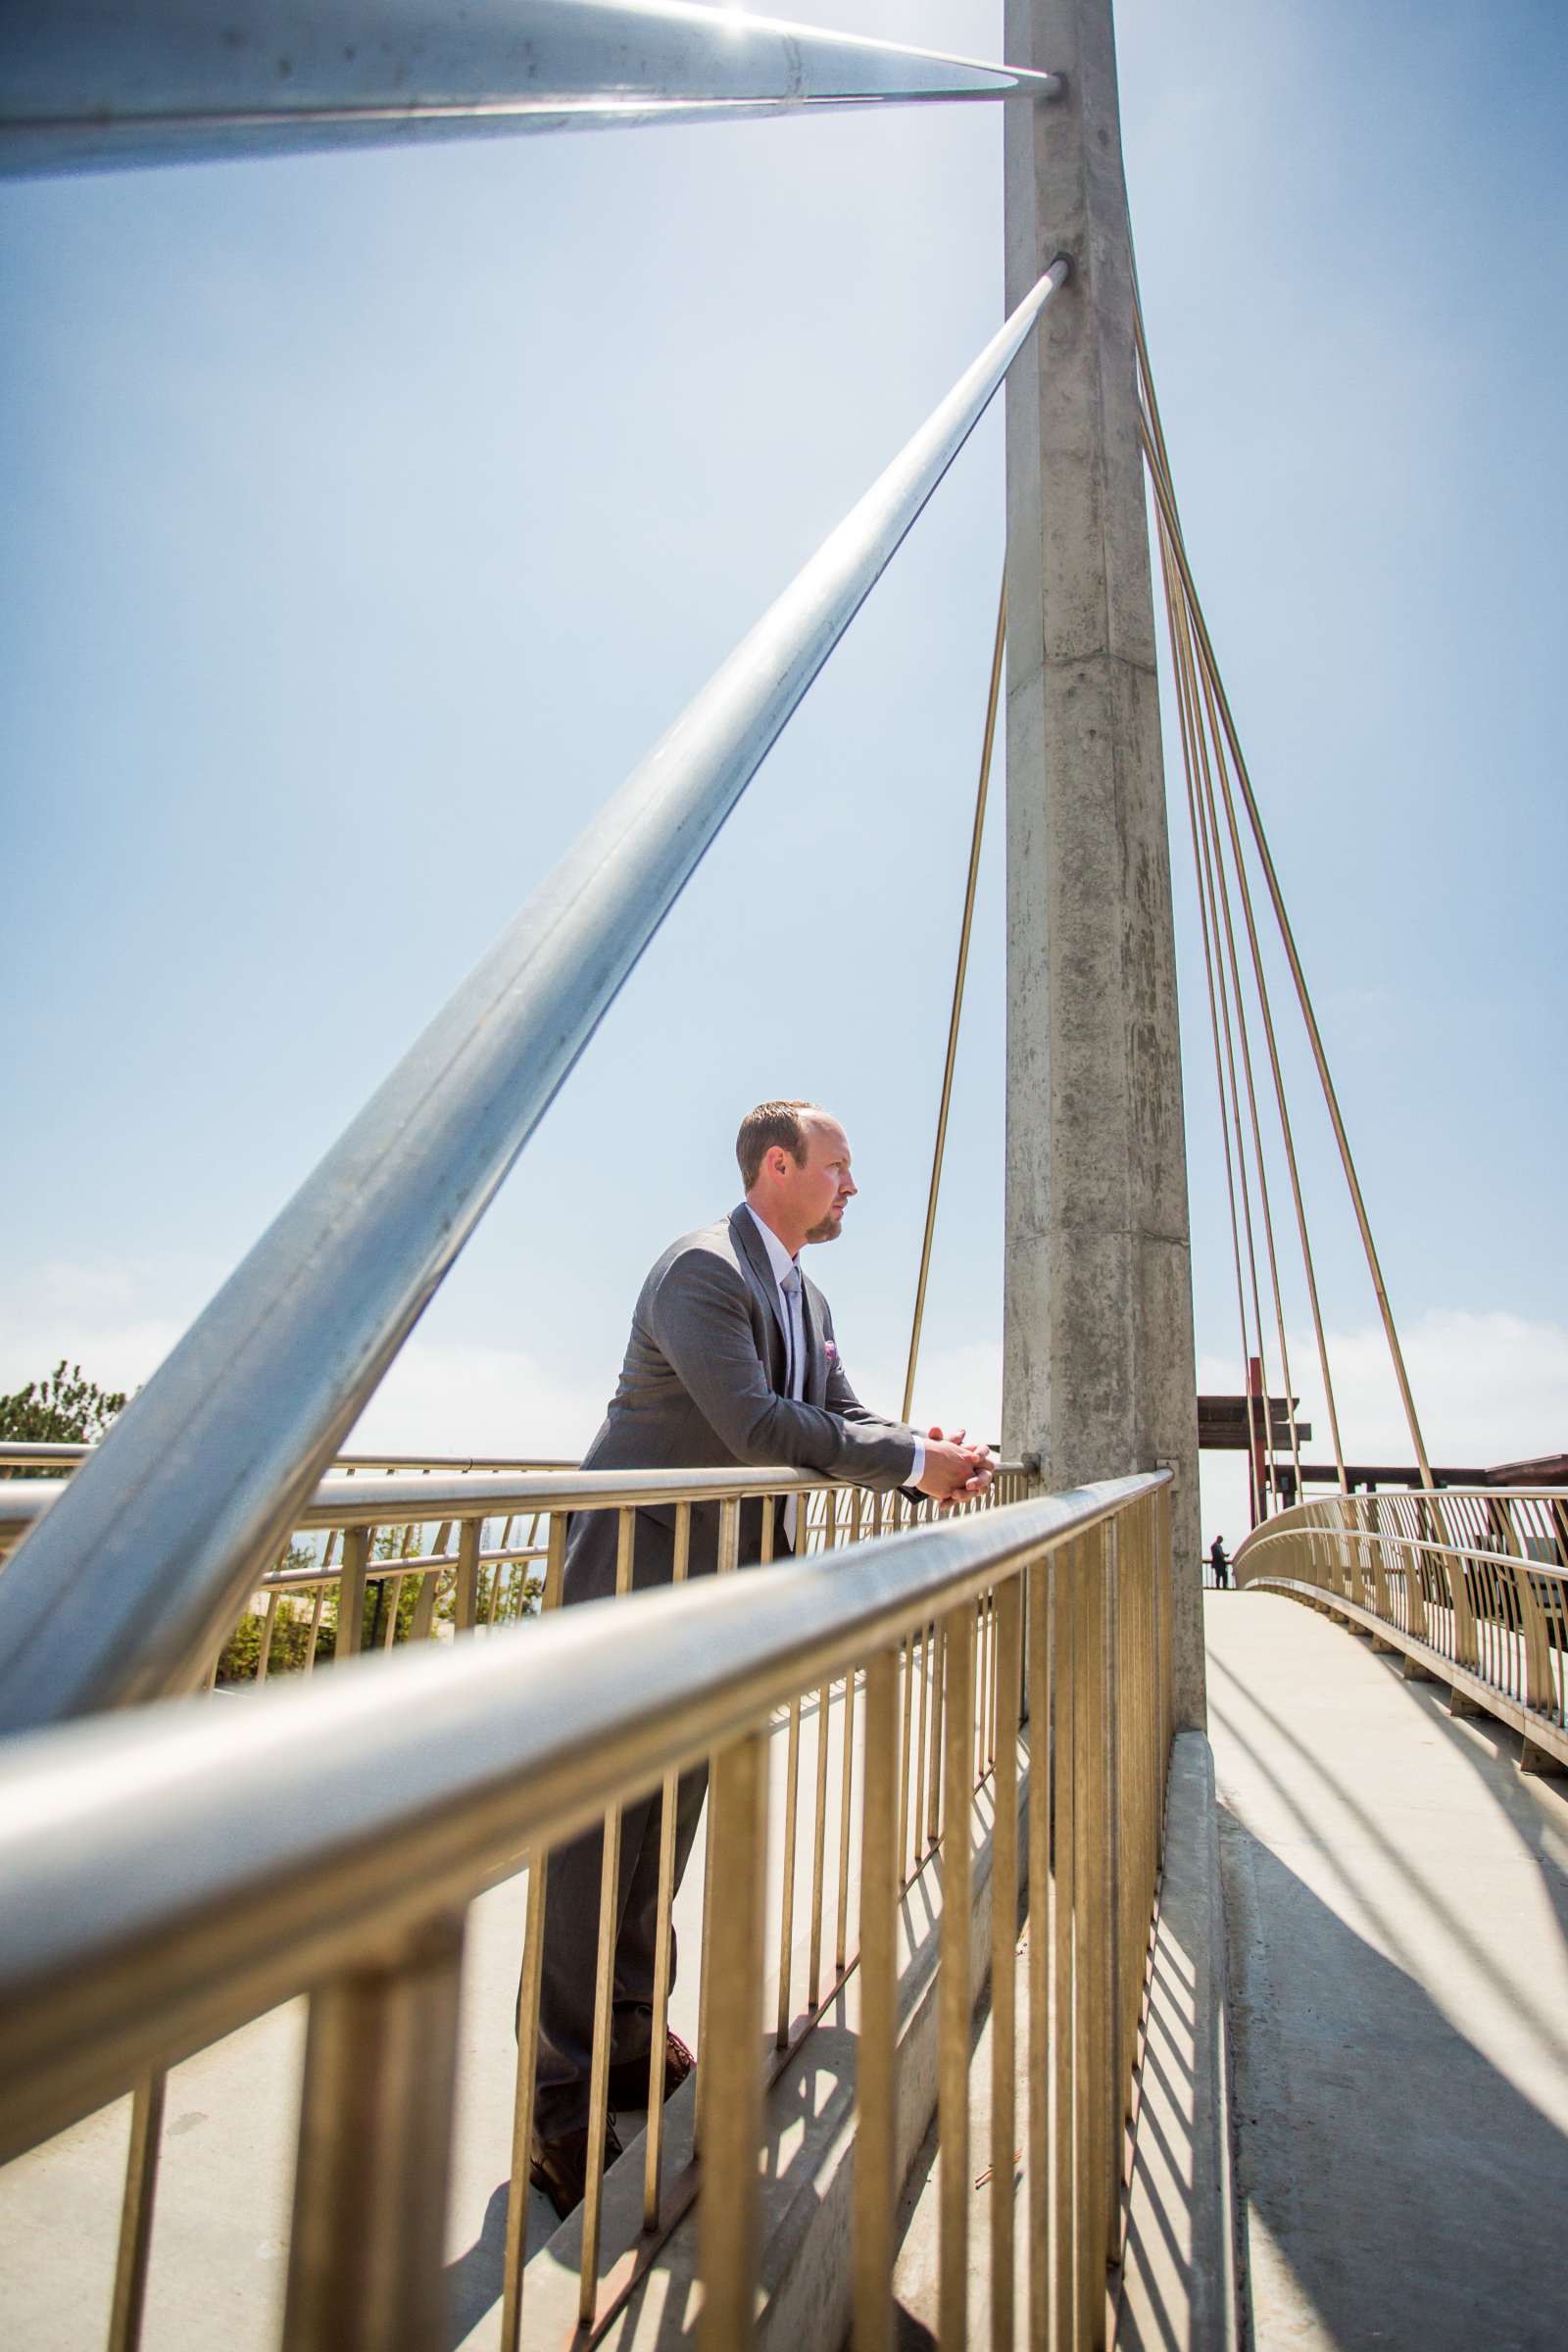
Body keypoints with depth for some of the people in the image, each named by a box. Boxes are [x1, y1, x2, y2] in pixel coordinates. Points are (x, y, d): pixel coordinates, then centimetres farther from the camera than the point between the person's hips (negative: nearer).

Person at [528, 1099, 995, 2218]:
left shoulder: (806, 1295, 13)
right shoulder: (702, 1268, -17)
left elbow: (840, 1417, 11)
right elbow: (756, 1424, -26)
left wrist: (933, 1455, -9)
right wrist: (912, 1462, -21)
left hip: (724, 1571, 9)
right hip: (637, 1561, -9)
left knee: (672, 1807, 14)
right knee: (601, 1819, -4)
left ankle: (629, 2037, 28)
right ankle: (563, 2094, 6)